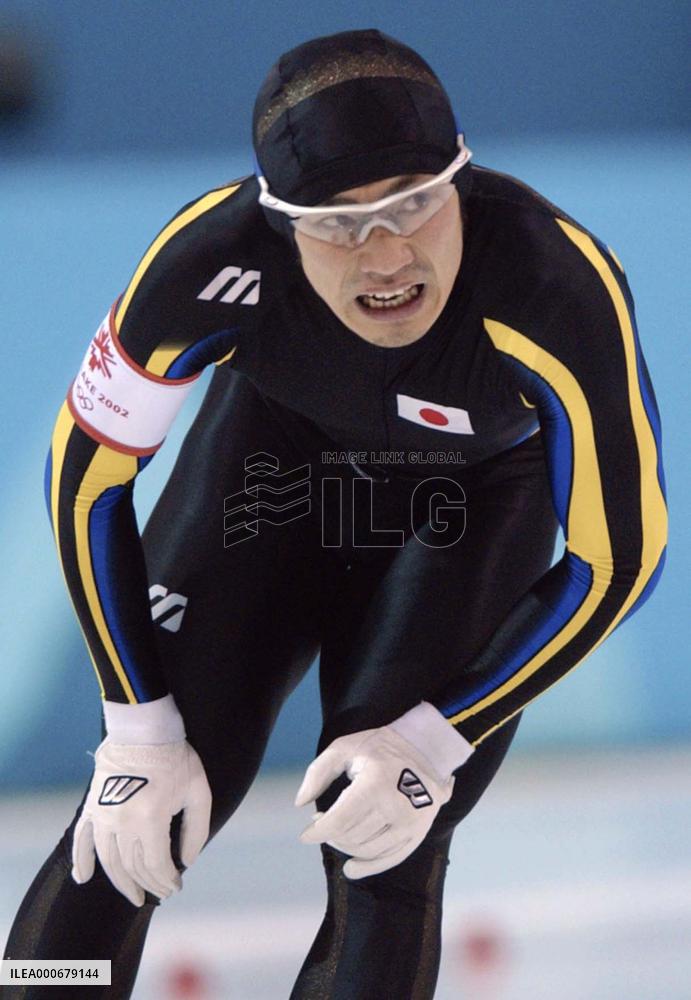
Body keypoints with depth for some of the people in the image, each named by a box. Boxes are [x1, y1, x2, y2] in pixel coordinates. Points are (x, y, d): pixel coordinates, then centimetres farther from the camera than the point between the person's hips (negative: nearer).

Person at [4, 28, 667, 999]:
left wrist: (435, 738, -23)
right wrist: (142, 730, -16)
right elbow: (86, 474, -18)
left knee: (382, 856, -8)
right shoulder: (217, 255, -36)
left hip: (482, 498, -1)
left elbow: (617, 557, -23)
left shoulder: (560, 291, -39)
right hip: (278, 444, 1)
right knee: (128, 837, -6)